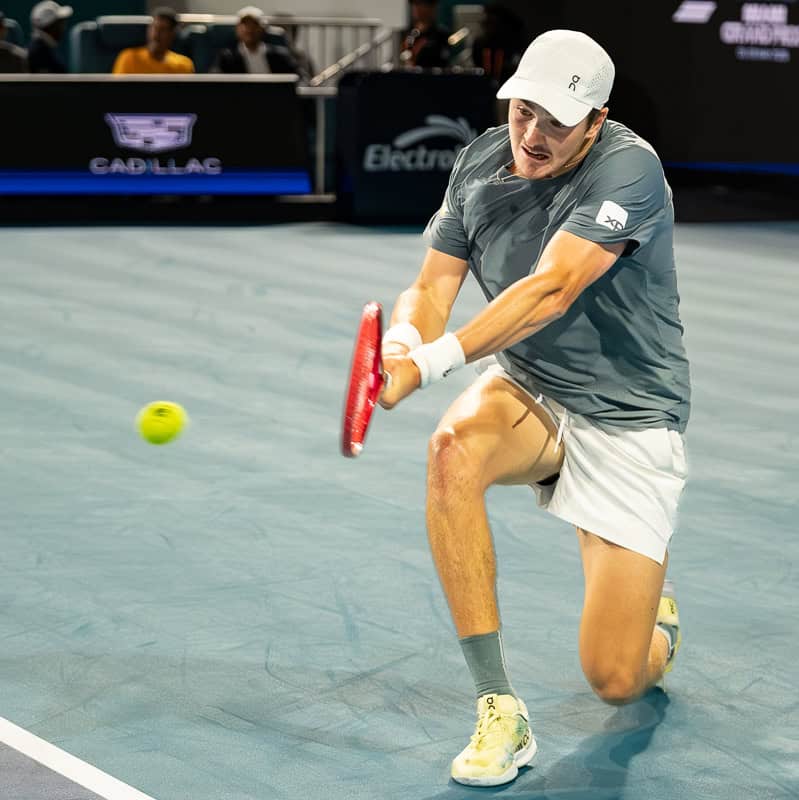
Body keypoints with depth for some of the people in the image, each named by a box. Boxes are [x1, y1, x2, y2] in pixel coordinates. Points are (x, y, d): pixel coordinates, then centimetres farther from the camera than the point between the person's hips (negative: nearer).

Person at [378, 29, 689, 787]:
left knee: (615, 681, -10)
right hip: (527, 389, 4)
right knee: (454, 448, -35)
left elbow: (551, 290, -35)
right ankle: (499, 710, -25)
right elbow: (432, 286, -2)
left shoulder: (628, 169, -23)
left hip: (627, 417, -4)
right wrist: (402, 342, -27)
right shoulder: (480, 162, -4)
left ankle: (653, 614, 33)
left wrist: (432, 363, -45)